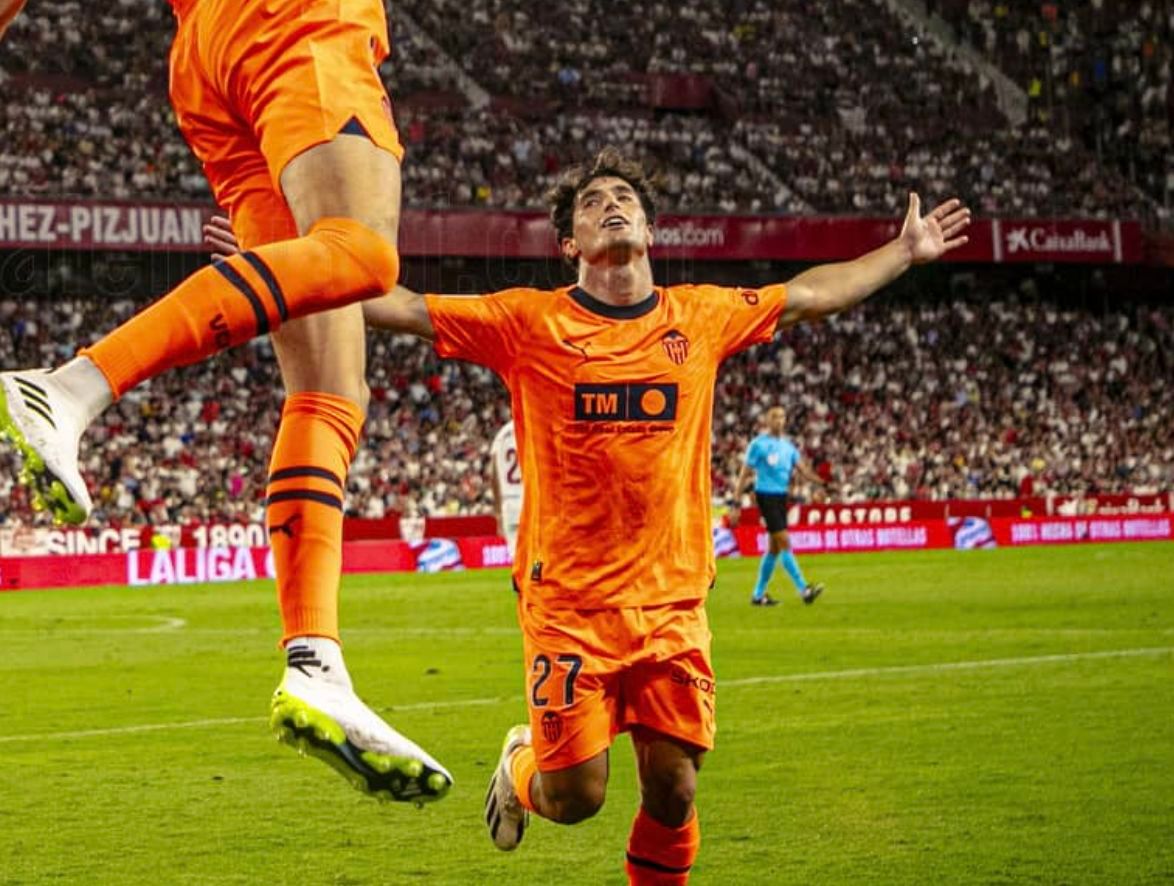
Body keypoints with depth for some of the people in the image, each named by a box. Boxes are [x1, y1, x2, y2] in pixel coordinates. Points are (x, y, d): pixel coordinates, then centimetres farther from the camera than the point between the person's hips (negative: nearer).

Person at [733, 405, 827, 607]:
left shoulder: (788, 445, 13)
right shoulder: (758, 444, -6)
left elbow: (802, 469, 8)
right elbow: (744, 474, -4)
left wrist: (822, 482, -10)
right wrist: (736, 502, -9)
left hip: (781, 497, 7)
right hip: (766, 496, -7)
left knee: (774, 548, 9)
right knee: (784, 542, -13)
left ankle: (758, 594, 17)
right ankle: (803, 590, -18)